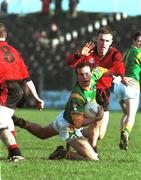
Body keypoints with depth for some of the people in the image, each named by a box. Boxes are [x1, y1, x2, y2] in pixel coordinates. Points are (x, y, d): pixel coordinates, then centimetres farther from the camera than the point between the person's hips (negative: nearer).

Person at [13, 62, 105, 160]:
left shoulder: (93, 78, -18)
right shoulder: (76, 97, -39)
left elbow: (100, 70, 8)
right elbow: (78, 123, -35)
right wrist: (97, 118, -41)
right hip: (70, 128, -9)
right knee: (92, 159, -17)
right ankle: (64, 154, -2)